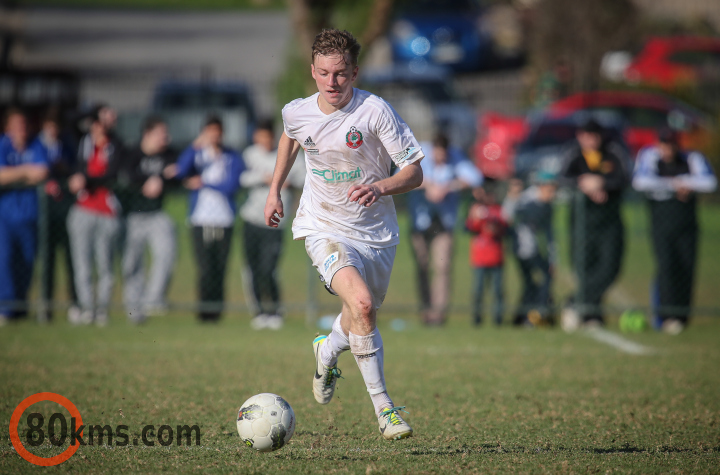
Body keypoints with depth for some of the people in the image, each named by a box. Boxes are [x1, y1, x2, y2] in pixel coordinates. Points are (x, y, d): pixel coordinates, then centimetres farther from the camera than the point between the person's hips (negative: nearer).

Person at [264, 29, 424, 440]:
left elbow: (414, 173, -14)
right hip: (324, 228, -1)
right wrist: (275, 190, 23)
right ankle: (383, 406, -19)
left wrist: (381, 188, -33)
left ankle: (328, 351, 54)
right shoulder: (297, 113, -7)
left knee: (362, 319, 16)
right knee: (361, 303, -26)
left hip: (377, 233, 1)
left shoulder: (375, 111, -17)